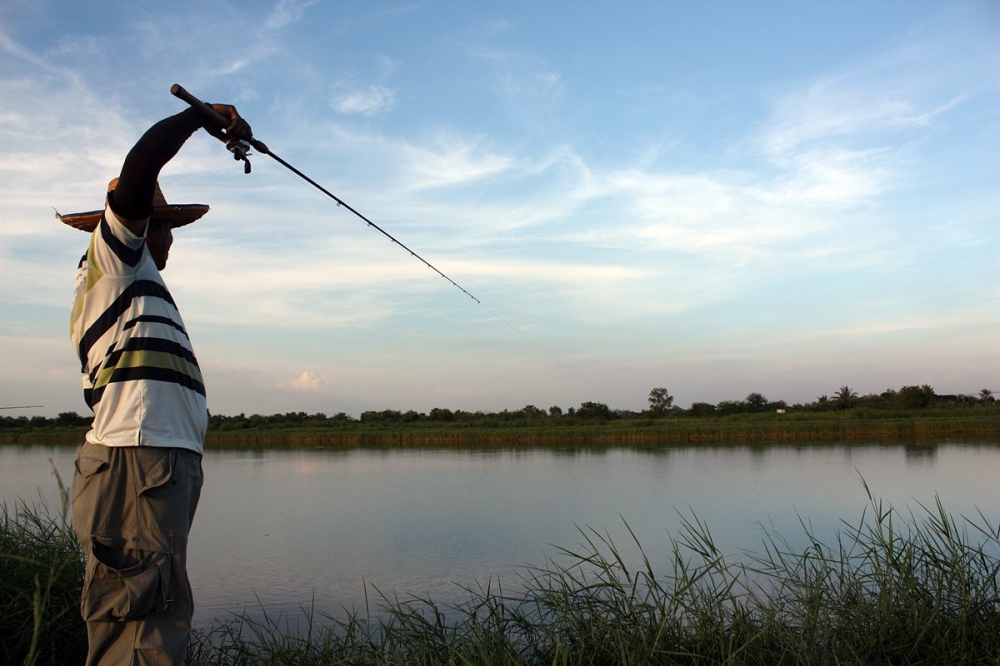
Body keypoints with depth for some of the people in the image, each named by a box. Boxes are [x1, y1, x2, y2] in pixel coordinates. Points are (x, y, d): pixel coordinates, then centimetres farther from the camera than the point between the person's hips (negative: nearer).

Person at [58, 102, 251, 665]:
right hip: (139, 457, -10)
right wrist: (202, 115, 0)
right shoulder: (111, 258, 5)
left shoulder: (129, 281, 29)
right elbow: (141, 165, -11)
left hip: (159, 459, 10)